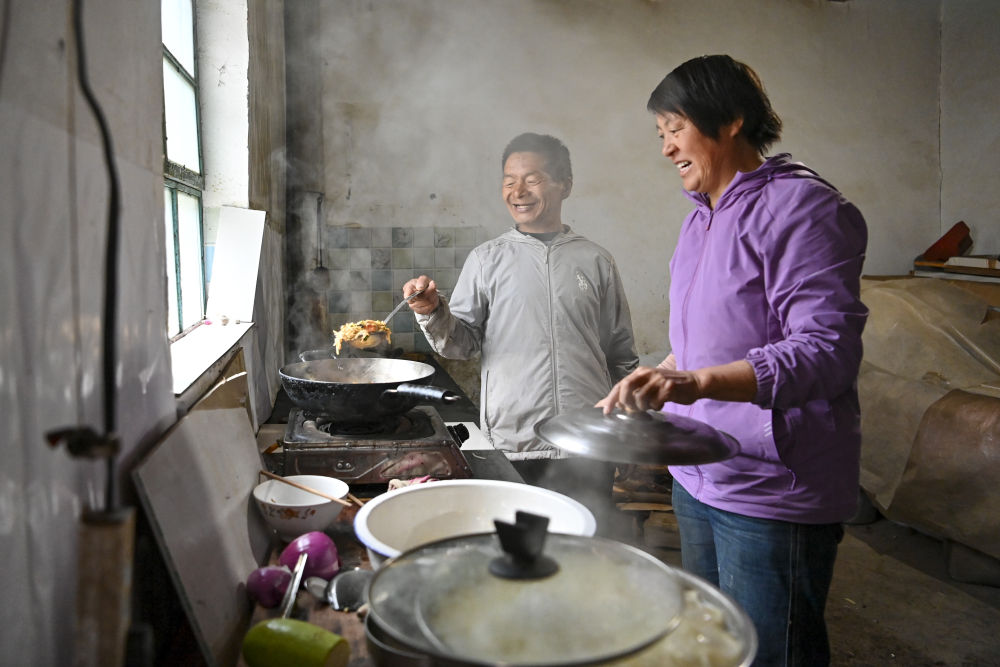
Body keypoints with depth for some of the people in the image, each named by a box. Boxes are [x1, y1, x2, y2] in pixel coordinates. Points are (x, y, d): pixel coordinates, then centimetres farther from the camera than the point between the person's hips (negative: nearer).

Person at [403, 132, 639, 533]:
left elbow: (621, 357, 13)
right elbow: (462, 343, 2)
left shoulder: (596, 261, 8)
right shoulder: (486, 259, 6)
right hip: (511, 445, 0)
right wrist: (433, 313, -16)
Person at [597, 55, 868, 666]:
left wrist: (697, 382, -36)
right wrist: (651, 387, 18)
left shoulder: (802, 206, -14)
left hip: (772, 491, -8)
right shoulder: (701, 218, 13)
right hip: (698, 474, 8)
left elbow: (827, 352, -25)